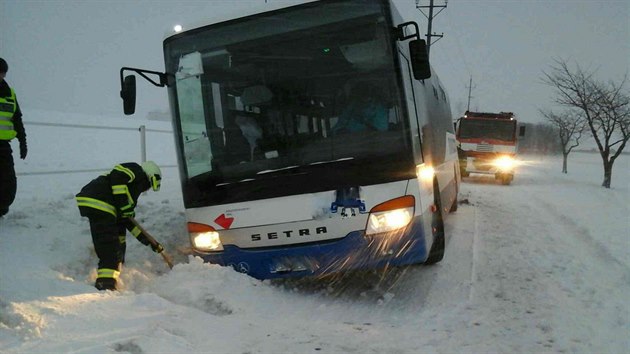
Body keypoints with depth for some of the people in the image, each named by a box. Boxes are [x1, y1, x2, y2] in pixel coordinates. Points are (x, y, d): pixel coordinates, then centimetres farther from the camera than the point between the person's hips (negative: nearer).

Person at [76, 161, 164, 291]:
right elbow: (117, 176, -15)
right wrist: (124, 205, -14)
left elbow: (126, 218, 29)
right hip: (98, 203, -10)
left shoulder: (134, 187, 30)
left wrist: (148, 241, 27)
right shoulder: (136, 171, 7)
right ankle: (106, 284, -15)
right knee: (109, 247, -11)